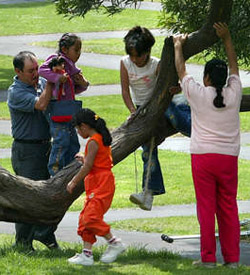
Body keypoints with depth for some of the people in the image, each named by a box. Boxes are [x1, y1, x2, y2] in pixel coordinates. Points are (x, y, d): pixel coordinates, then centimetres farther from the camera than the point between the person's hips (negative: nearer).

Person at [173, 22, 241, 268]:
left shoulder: (198, 94, -4)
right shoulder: (233, 94, 2)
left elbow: (181, 70, 12)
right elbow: (234, 66, 18)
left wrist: (178, 46, 27)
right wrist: (227, 39, 25)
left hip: (203, 156, -2)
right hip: (229, 156, 2)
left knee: (206, 208, -2)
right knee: (229, 208, 5)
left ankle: (208, 258, -2)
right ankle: (232, 258, 4)